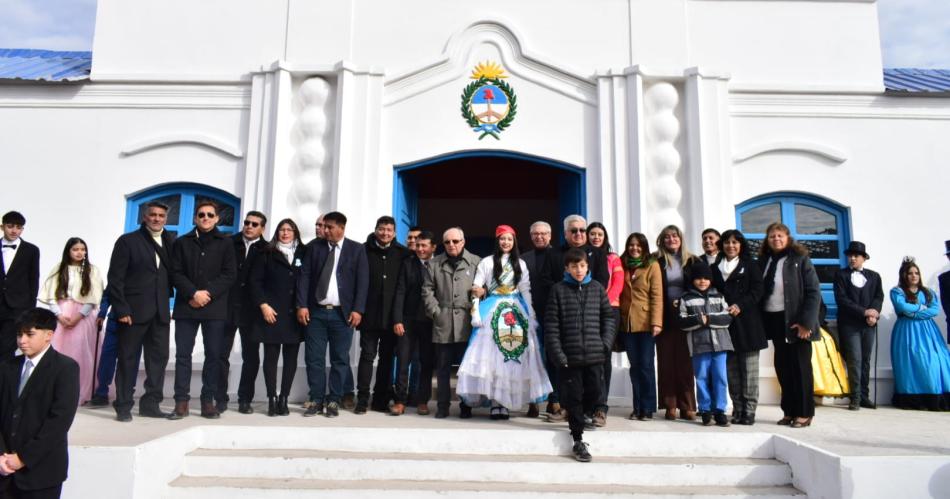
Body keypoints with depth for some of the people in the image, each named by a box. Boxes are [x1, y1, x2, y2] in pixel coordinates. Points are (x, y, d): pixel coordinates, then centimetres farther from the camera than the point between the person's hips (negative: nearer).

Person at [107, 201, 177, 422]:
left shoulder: (171, 243, 12)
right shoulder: (128, 241, 1)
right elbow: (115, 278, -4)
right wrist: (121, 309, -11)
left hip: (160, 312, 4)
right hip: (133, 311, -4)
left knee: (159, 358, 5)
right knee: (128, 359, 4)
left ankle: (150, 403, 14)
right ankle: (123, 406, 12)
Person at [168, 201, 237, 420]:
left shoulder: (225, 243, 8)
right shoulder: (182, 242, 11)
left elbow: (229, 274, 0)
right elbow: (176, 273, 3)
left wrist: (208, 293, -11)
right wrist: (193, 293, -11)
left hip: (215, 307, -1)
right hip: (186, 305, 1)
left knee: (214, 355, 0)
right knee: (183, 354, -1)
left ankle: (208, 401, 6)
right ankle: (181, 402, 4)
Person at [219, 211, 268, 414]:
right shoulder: (229, 243, 4)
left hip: (252, 309, -1)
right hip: (227, 306, 1)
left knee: (251, 356, 6)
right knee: (221, 354, 4)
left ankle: (245, 399, 15)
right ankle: (220, 398, 14)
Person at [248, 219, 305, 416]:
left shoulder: (303, 254, 9)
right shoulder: (266, 253, 5)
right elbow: (254, 280, -1)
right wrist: (263, 305, -10)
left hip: (295, 315, 2)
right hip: (271, 313, -2)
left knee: (291, 357, 3)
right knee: (271, 356, 1)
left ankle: (283, 398, 11)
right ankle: (272, 399, 6)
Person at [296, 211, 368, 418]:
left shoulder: (357, 249, 2)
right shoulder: (314, 246, 7)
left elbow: (363, 281, -2)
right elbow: (304, 276, 3)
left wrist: (357, 309, -10)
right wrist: (302, 305, -6)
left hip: (343, 313, -2)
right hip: (315, 311, 2)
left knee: (340, 359, 4)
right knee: (314, 358, 4)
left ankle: (334, 401, 14)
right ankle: (316, 400, 14)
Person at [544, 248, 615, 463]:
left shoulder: (597, 288, 7)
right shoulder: (558, 290, 0)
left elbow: (608, 316, 11)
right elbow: (551, 324, -3)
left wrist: (606, 343, -1)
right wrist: (558, 354, -9)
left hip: (594, 355, 2)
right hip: (570, 355, -2)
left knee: (595, 391, 3)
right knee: (573, 396, 3)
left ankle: (578, 415, 35)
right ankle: (578, 440, 15)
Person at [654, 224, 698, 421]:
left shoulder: (691, 261, 8)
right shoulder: (657, 261, 3)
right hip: (665, 318, -1)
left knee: (685, 361, 2)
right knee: (667, 361, 1)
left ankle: (687, 406, 7)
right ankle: (670, 406, 6)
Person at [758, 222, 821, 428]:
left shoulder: (800, 259, -5)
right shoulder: (764, 261, 9)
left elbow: (814, 292, -9)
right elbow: (760, 292, 9)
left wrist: (806, 322, -16)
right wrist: (762, 321, 1)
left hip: (795, 320, -5)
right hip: (774, 320, 5)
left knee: (800, 366, 2)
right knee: (782, 366, 9)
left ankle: (804, 413, 10)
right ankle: (789, 411, 18)